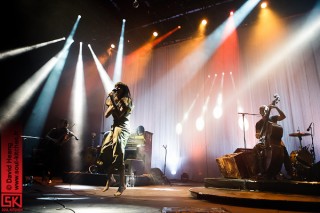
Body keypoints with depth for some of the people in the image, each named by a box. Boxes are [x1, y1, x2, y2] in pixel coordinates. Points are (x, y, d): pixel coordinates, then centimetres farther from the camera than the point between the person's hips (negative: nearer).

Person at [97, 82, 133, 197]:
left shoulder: (126, 102, -6)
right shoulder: (115, 101, 15)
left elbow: (119, 114, -20)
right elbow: (106, 115, 8)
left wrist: (113, 102, -20)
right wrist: (112, 104, -2)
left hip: (122, 129, -7)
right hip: (114, 128, 7)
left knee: (117, 157, -11)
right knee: (106, 153, 3)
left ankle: (122, 185, -4)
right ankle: (109, 178, 21)